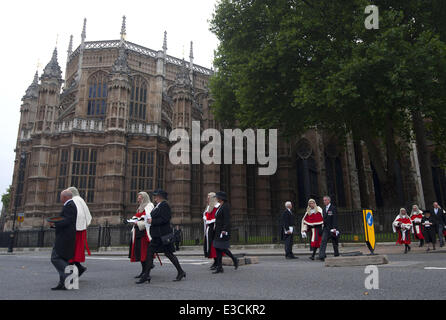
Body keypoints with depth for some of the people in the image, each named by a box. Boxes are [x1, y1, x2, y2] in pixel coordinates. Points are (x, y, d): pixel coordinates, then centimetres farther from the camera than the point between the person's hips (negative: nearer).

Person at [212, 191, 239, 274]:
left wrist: (224, 230, -25)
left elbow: (227, 219, -19)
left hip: (223, 230, -9)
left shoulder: (226, 206, -12)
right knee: (217, 248, 5)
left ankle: (235, 260, 14)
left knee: (222, 248, -6)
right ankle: (219, 268, 7)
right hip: (218, 231, 10)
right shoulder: (220, 207, 16)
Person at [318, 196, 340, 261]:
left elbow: (335, 218, -13)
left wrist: (334, 228, -21)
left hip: (332, 228, -5)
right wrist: (323, 226, 11)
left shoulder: (333, 208, -6)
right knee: (323, 241, -9)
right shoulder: (324, 209, 14)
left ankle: (336, 255, 26)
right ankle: (322, 256, -15)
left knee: (335, 243, 9)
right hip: (326, 228, 5)